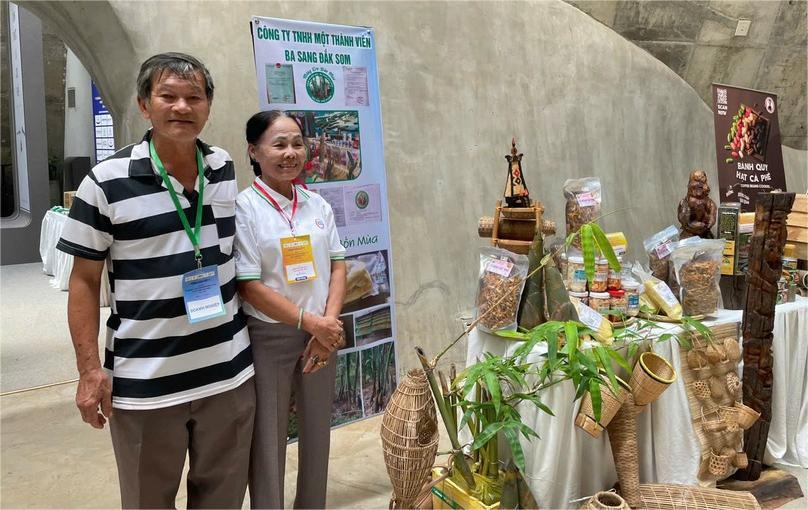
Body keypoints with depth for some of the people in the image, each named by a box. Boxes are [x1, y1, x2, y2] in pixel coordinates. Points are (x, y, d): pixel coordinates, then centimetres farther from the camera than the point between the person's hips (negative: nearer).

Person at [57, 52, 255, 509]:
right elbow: (85, 281, -4)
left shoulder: (226, 168, 4)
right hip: (144, 384, -4)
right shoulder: (107, 182, -9)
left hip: (229, 373, 4)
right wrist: (90, 368, -9)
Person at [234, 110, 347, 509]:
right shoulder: (243, 208, -11)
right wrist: (310, 322, -16)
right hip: (267, 338, -5)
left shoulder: (318, 205, 6)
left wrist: (329, 322, -10)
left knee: (317, 432, 16)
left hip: (322, 335, 5)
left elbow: (337, 265, 6)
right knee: (267, 438, 5)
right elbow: (249, 286, -14)